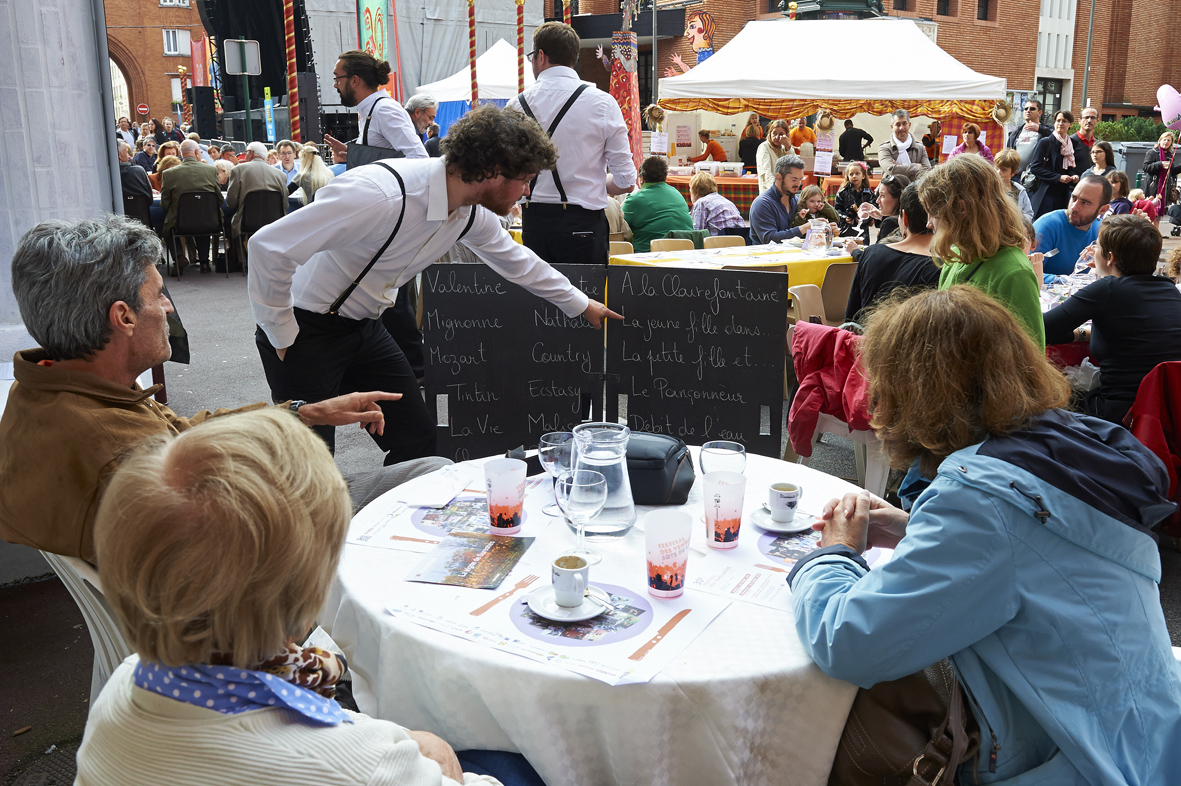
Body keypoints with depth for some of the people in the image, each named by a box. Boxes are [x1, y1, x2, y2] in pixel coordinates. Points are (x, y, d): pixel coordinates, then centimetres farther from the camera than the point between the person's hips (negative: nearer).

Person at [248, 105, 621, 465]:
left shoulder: (471, 212, -5)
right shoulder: (383, 196, -33)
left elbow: (513, 258, 16)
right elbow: (269, 245, -30)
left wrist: (580, 304, 25)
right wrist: (282, 336, -19)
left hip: (365, 328, 7)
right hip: (307, 329, -7)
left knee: (419, 441, 4)